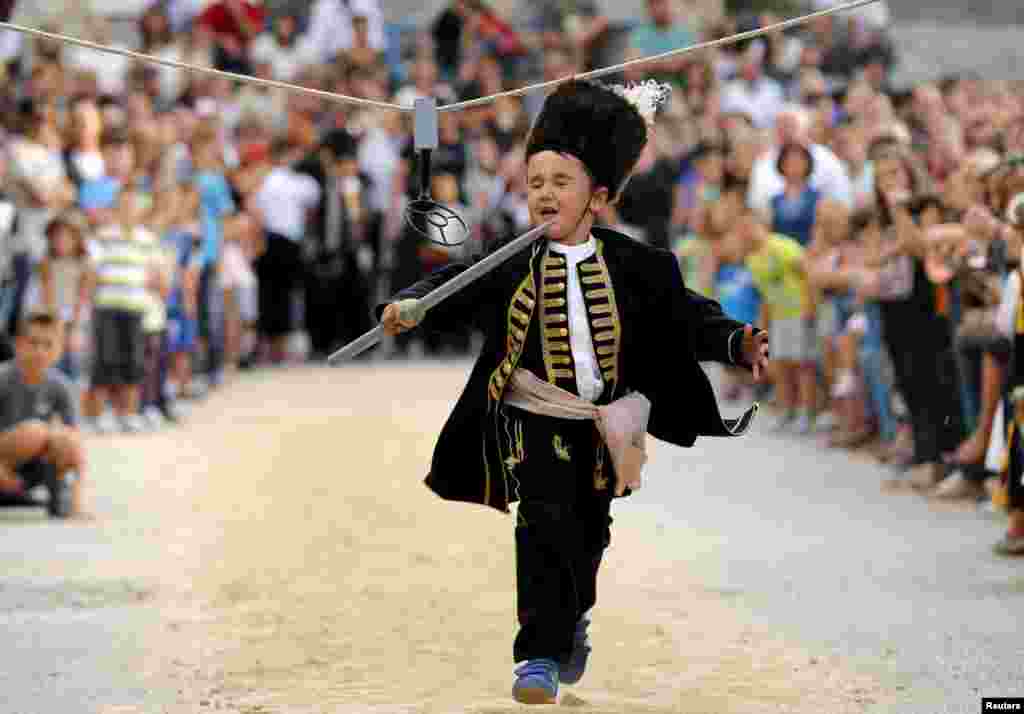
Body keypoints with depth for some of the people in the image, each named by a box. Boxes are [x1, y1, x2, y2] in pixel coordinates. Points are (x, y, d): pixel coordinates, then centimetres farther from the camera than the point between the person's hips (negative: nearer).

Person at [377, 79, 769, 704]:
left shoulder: (632, 265, -4)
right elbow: (453, 289, -7)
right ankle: (541, 655, -14)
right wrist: (411, 308, -27)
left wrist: (736, 342, -17)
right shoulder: (512, 265, -7)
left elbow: (684, 315, -3)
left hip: (602, 427, 3)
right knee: (546, 524, -19)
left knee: (590, 534, 19)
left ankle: (571, 622, 47)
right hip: (533, 420, -3)